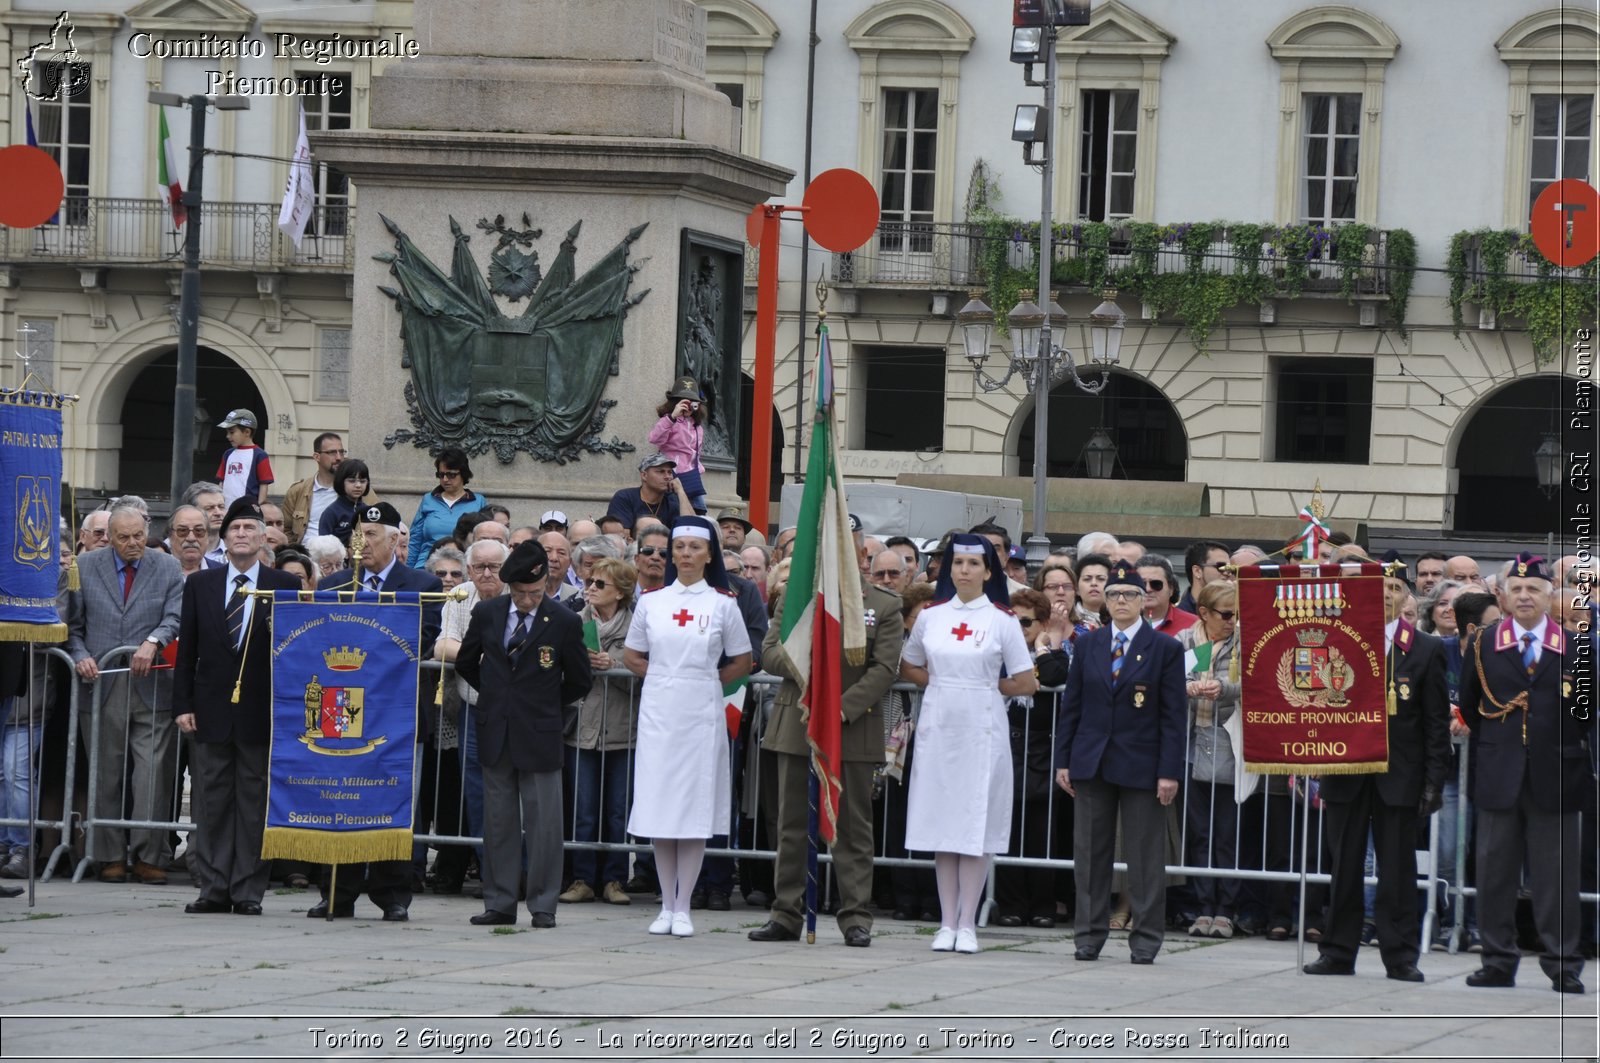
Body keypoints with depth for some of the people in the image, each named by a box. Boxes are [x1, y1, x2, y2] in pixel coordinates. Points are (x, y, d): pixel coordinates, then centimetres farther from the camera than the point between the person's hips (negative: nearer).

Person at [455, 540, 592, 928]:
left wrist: (548, 706, 9)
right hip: (495, 732, 3)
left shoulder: (563, 622, -5)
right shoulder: (486, 614, 3)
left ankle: (543, 906, 4)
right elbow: (466, 662, 18)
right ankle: (499, 904, 13)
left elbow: (580, 680, 5)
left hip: (539, 734, -3)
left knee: (543, 821, -2)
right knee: (498, 820, 7)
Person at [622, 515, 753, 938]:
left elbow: (741, 662, 8)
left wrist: (705, 679, 2)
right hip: (658, 712, 2)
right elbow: (631, 656, 15)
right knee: (658, 808, 1)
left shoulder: (723, 604, 2)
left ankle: (683, 909, 2)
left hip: (701, 713, -2)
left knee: (695, 808, -2)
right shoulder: (652, 602, 7)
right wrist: (667, 676, 4)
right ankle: (666, 906, 8)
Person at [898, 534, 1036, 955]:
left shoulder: (1002, 621, -1)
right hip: (938, 726, 3)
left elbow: (1027, 683, 0)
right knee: (941, 826, 3)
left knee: (976, 826, -3)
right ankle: (947, 923, 7)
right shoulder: (931, 617, 7)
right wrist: (943, 683, 6)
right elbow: (908, 667, 19)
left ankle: (967, 924, 1)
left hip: (982, 730, -3)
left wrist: (985, 687, 2)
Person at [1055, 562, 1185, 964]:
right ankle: (1090, 935, 12)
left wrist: (1169, 772, -9)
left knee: (1145, 856, 0)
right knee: (1090, 853, 6)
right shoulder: (1087, 645, 9)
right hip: (1092, 762, 3)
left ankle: (1145, 940, 6)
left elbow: (1174, 715, -3)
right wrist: (1063, 760, 4)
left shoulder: (1165, 649, 0)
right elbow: (1071, 705, 11)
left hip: (1142, 765, -3)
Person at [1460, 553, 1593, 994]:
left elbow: (1590, 710, 9)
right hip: (1498, 777, 2)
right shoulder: (1482, 645, 7)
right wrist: (1489, 746, 12)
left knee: (1556, 875, 0)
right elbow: (1468, 708, 14)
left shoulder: (1574, 646, 3)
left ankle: (1562, 965, 5)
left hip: (1555, 777, -2)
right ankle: (1499, 961, 12)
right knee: (1495, 871, 4)